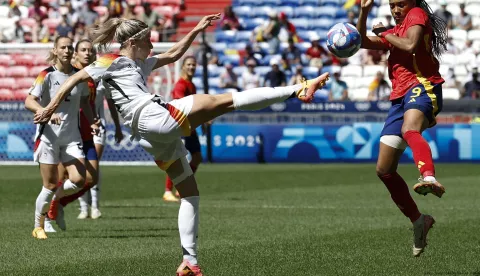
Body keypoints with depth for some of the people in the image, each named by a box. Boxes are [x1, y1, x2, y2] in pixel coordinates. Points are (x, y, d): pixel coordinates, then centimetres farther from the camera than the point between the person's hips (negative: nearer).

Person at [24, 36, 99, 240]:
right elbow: (29, 102, -18)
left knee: (78, 180, -12)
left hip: (72, 137, 4)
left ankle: (56, 200, 20)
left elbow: (84, 102, 21)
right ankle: (38, 227, 18)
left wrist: (91, 123, 5)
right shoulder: (47, 75, -8)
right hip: (48, 136, -4)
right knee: (50, 185, -2)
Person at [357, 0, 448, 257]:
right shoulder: (394, 32, 30)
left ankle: (429, 178, -70)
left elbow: (410, 45, -11)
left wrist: (385, 33, 3)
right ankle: (418, 221, 15)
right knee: (384, 170, 4)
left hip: (422, 87, -9)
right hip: (399, 98, 9)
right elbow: (363, 42, 18)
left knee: (410, 130, -42)